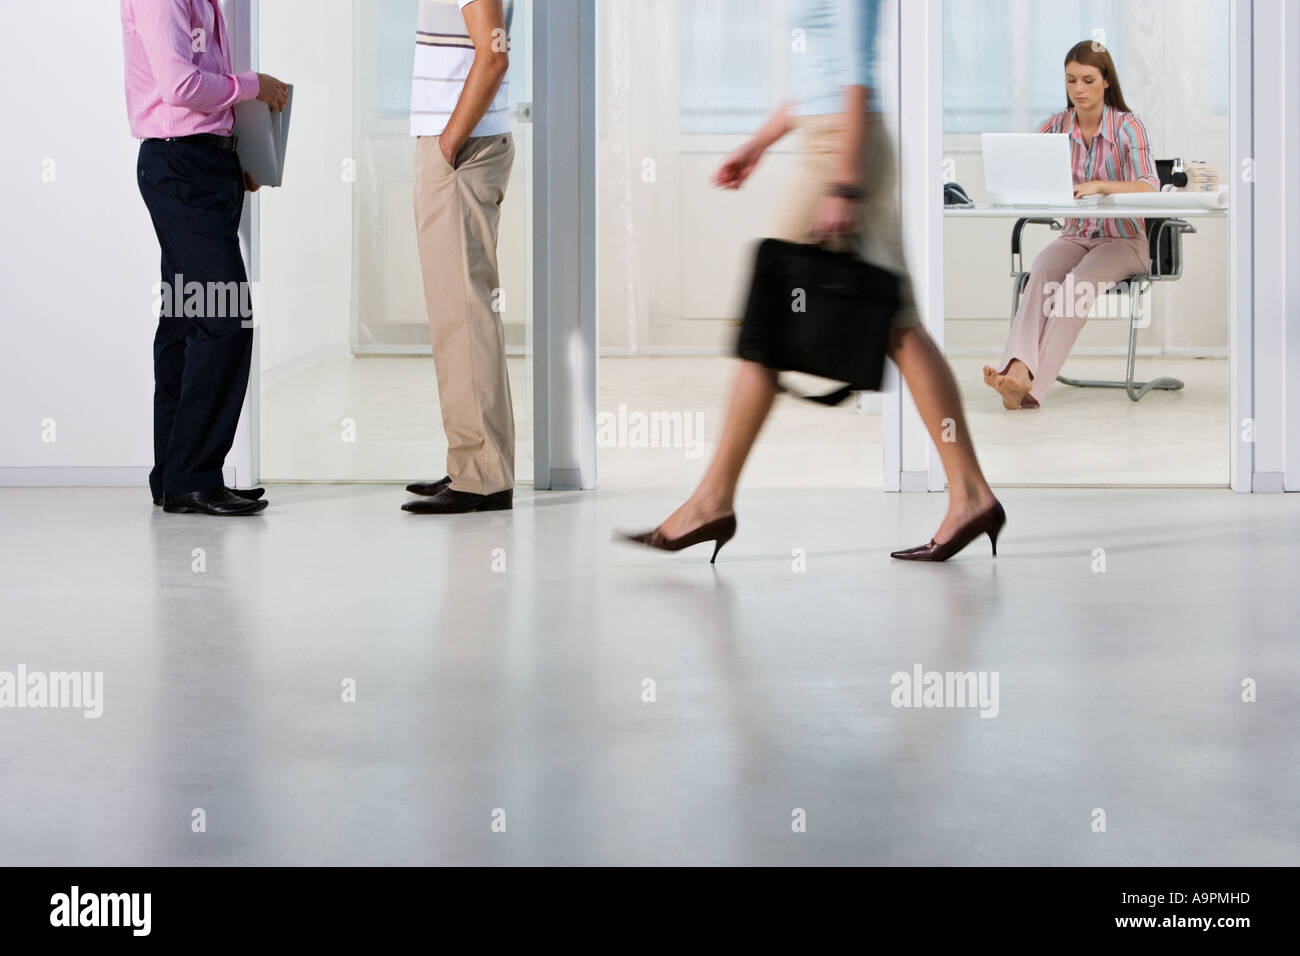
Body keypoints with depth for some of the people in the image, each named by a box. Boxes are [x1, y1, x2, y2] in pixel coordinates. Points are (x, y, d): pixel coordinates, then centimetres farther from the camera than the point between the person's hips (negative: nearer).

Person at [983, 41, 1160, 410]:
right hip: (1076, 236, 3)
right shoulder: (1056, 127, 3)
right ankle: (1016, 368, -53)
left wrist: (1098, 186, -38)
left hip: (1123, 240, -3)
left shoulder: (1128, 126, -9)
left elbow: (1149, 187, -22)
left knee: (1079, 281, -34)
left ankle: (1033, 384, -49)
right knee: (1042, 271, -31)